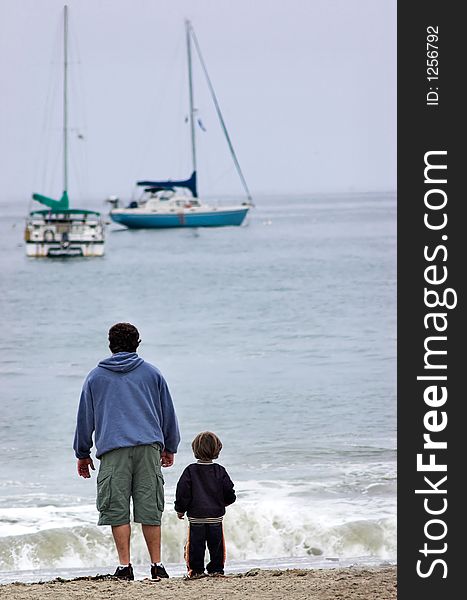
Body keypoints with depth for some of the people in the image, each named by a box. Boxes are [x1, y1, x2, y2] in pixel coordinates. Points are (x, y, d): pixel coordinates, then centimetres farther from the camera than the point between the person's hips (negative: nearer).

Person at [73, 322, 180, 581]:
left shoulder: (95, 377, 13)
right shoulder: (151, 373, 15)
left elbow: (85, 417, 16)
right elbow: (168, 413, 19)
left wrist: (82, 454, 24)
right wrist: (169, 448, 29)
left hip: (113, 449, -1)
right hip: (149, 447, 1)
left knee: (117, 509, -2)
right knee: (150, 508, 2)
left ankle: (125, 565, -8)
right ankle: (156, 565, -1)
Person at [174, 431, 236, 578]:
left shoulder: (190, 471, -5)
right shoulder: (220, 471, -1)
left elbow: (183, 492, -5)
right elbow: (229, 493, 3)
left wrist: (180, 510, 9)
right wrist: (223, 502, 24)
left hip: (196, 516, -1)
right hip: (216, 516, 1)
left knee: (196, 544, 4)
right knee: (216, 544, 9)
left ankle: (196, 570, 2)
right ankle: (216, 569, 11)